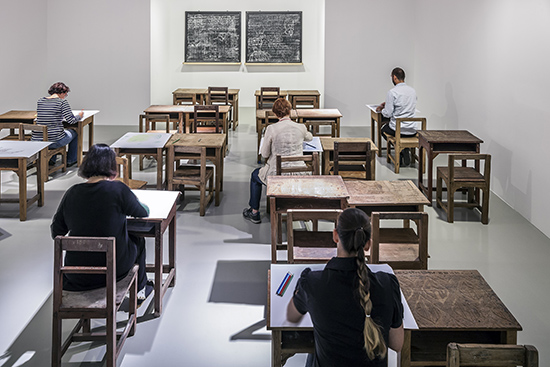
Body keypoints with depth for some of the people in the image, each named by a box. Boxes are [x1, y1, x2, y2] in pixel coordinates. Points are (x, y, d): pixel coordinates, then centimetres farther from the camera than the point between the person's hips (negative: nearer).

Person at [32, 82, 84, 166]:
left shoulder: (40, 101, 8)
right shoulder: (62, 102, -8)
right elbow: (71, 121, -9)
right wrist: (79, 116, 12)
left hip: (36, 141, 6)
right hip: (54, 141, -5)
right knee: (74, 132, 28)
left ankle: (51, 159, 34)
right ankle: (71, 160, 42)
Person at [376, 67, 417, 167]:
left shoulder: (392, 92, -15)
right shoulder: (412, 90, 4)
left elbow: (388, 114, -14)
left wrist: (381, 109, 8)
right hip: (412, 131, 5)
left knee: (383, 129, 29)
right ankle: (406, 151, 15)